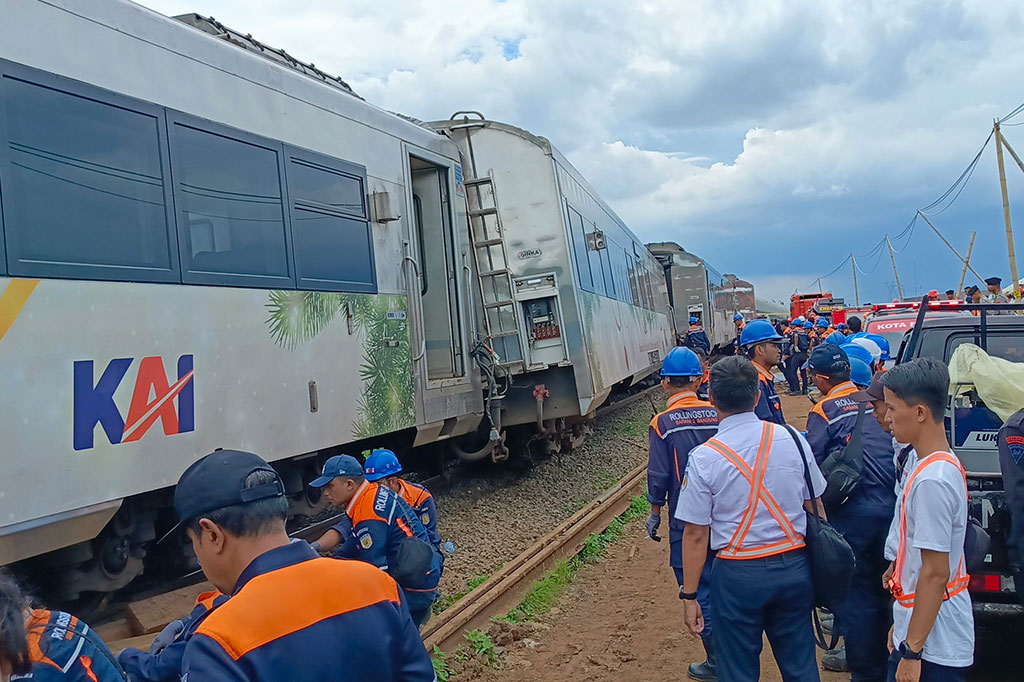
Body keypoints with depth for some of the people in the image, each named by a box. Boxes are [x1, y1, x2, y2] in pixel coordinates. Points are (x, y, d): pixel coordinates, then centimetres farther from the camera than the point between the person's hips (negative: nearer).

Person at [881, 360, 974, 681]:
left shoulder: (931, 480, -24)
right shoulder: (942, 465, 7)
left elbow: (936, 573, -23)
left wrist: (912, 651, -18)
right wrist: (902, 626, 20)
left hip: (934, 648, -9)